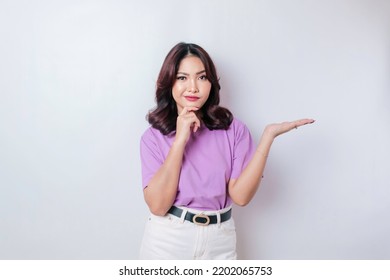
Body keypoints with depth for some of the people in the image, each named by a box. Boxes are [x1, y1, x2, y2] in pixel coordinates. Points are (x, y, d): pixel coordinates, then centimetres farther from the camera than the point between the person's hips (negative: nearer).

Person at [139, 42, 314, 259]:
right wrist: (180, 140, -20)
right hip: (167, 240, -1)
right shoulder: (154, 136, -5)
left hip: (219, 242, 1)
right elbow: (157, 205, -15)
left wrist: (268, 135, -18)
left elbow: (240, 195, -13)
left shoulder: (233, 129, -4)